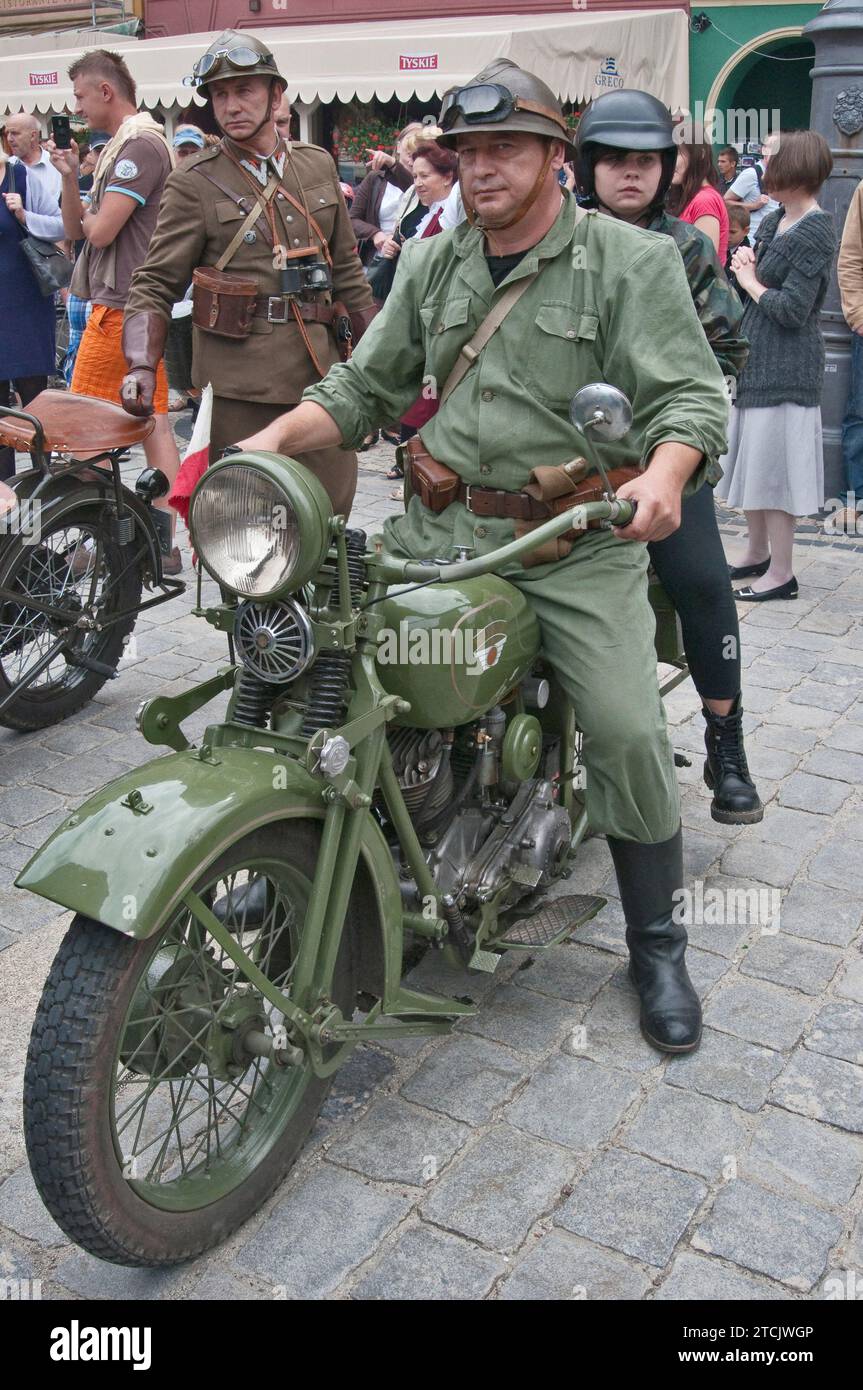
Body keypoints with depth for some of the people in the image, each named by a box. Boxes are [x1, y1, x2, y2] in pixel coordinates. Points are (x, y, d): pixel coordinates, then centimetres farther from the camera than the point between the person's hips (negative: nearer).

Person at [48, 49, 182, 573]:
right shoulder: (121, 145, 18)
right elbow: (75, 229, 15)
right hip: (138, 307, 10)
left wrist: (87, 214, 3)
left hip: (121, 308, -10)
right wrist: (70, 177, 0)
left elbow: (100, 231, -18)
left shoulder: (139, 143, -12)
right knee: (154, 422, 7)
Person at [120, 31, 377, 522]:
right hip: (239, 384, -4)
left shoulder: (319, 165, 13)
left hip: (320, 372, 4)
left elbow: (347, 269, 20)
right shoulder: (195, 183, 0)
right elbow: (156, 284, -2)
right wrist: (142, 368, -17)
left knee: (334, 510, 7)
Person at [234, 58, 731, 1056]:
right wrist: (273, 436, -2)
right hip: (440, 526, 4)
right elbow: (367, 386, 15)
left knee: (628, 734, -14)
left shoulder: (631, 261, 0)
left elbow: (691, 393, -7)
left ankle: (656, 945, 9)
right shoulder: (432, 265, 15)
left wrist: (663, 473, -29)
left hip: (580, 539, -4)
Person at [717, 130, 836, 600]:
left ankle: (781, 571, 6)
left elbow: (792, 309, -21)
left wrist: (751, 282, -8)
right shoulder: (774, 221, 10)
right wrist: (747, 264, -3)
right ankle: (757, 553, 30)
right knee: (750, 459, 16)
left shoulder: (815, 231, -16)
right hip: (755, 359, 9)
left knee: (774, 465, -4)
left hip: (786, 368, -9)